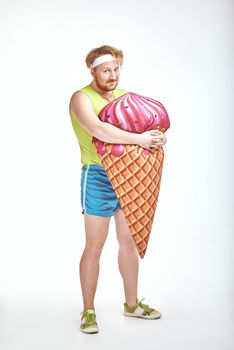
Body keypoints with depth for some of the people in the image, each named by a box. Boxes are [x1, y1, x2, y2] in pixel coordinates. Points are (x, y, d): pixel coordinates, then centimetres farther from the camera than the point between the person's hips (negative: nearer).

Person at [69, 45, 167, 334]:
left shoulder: (125, 96, 12)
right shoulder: (82, 98, -9)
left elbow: (152, 122, 12)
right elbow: (98, 130, -28)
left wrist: (159, 137, -12)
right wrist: (139, 139, -30)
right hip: (98, 177, -6)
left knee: (129, 241, 14)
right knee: (94, 247, 0)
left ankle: (131, 304, 28)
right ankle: (88, 311, 13)